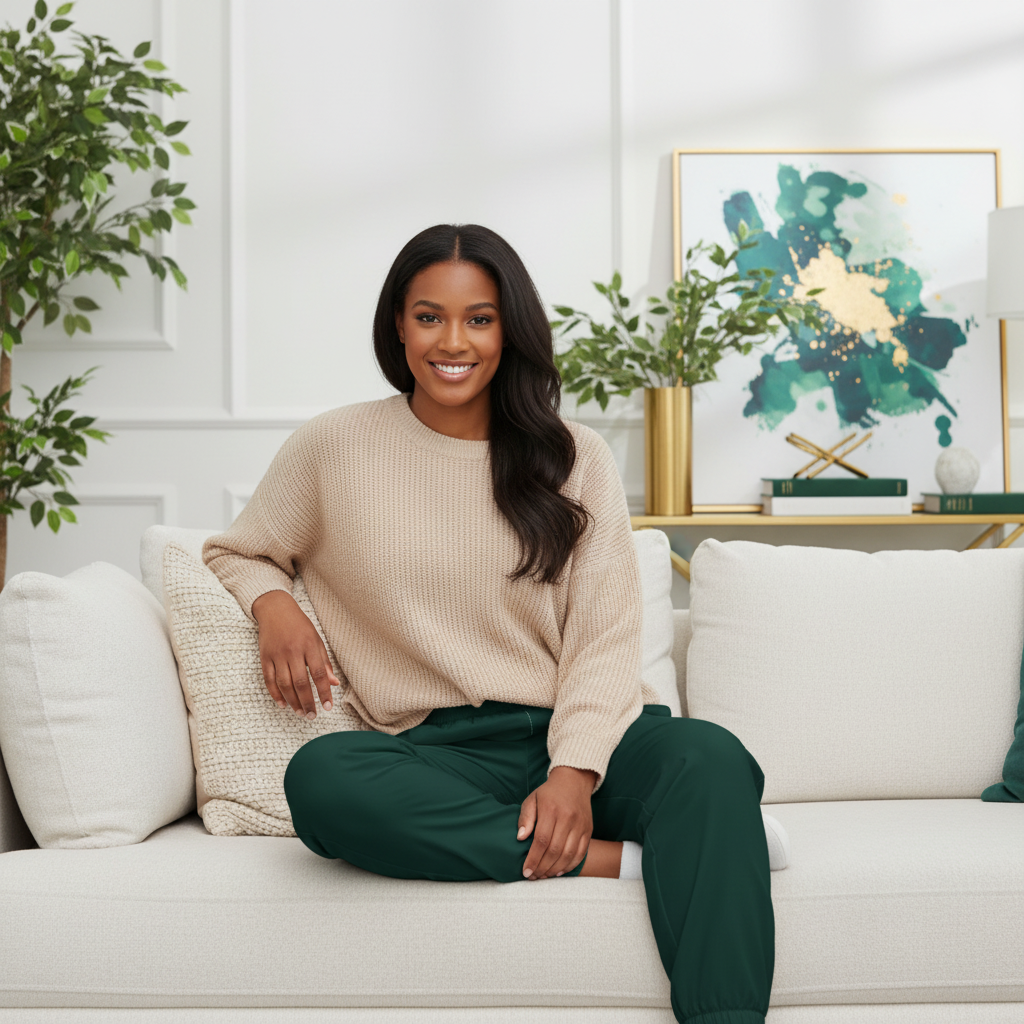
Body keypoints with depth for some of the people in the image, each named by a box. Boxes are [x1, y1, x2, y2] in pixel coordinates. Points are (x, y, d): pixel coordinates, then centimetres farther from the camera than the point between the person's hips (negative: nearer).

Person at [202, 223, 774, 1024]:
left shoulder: (573, 457, 11)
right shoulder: (334, 447, 11)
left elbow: (607, 637, 3)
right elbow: (235, 553, 24)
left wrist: (576, 770, -15)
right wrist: (274, 604, -2)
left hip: (579, 741, 0)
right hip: (439, 754, 0)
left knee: (709, 756, -33)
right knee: (320, 777, -34)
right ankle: (618, 859, -27)